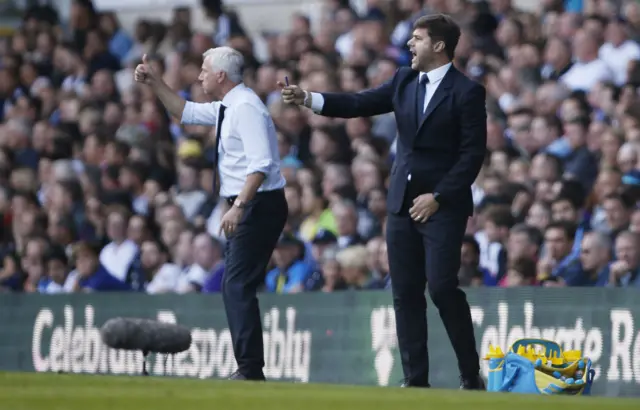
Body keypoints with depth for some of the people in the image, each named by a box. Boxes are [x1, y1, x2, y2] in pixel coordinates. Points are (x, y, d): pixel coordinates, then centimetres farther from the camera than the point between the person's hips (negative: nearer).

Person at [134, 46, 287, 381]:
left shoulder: (245, 107, -16)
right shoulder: (227, 107, 15)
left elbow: (261, 163, -25)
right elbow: (185, 112, 30)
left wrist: (238, 206, -30)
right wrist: (155, 83, 21)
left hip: (259, 205, -11)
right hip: (247, 206, 11)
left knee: (237, 286, -14)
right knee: (237, 287, 11)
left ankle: (251, 369, -17)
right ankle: (249, 367, 12)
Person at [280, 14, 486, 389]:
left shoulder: (466, 92, -8)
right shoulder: (404, 81, 10)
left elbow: (473, 154, -11)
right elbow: (361, 104, 5)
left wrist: (438, 197, -15)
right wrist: (309, 99, -7)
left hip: (443, 205, -6)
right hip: (403, 202, 6)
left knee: (442, 287, -12)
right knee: (406, 292, 3)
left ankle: (471, 374, 2)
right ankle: (415, 380, 7)